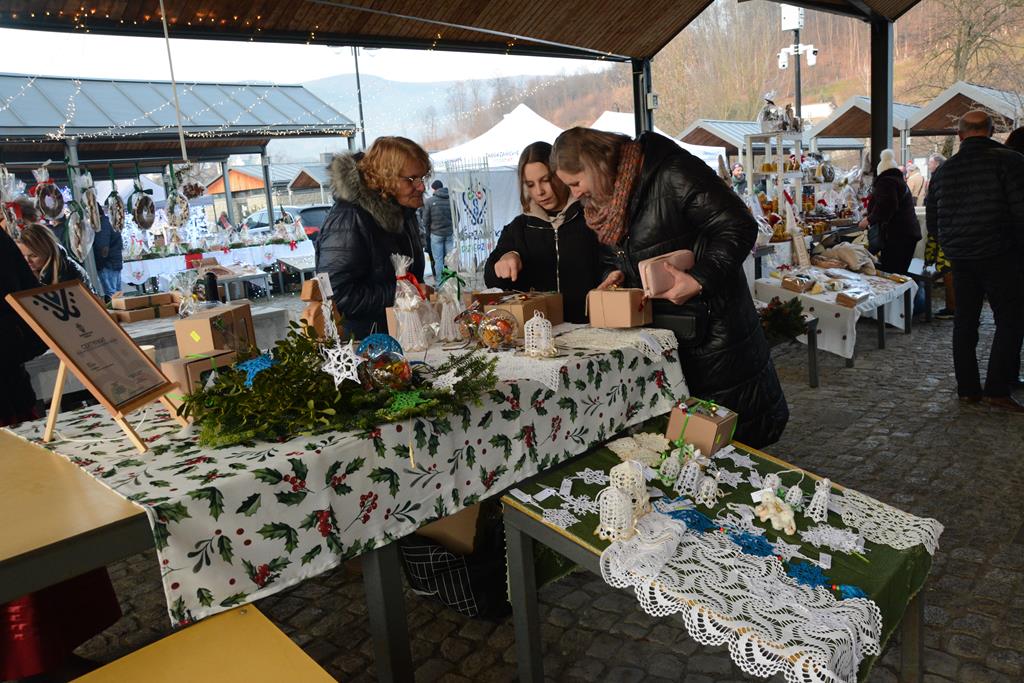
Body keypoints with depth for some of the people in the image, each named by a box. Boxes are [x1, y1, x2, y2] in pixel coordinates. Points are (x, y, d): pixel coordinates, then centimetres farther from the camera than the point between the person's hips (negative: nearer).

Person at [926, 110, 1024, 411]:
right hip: (999, 257, -5)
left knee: (965, 322, 11)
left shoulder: (943, 170, 6)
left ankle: (967, 389, 15)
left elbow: (932, 223, 13)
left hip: (960, 259, 5)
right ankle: (996, 389, 0)